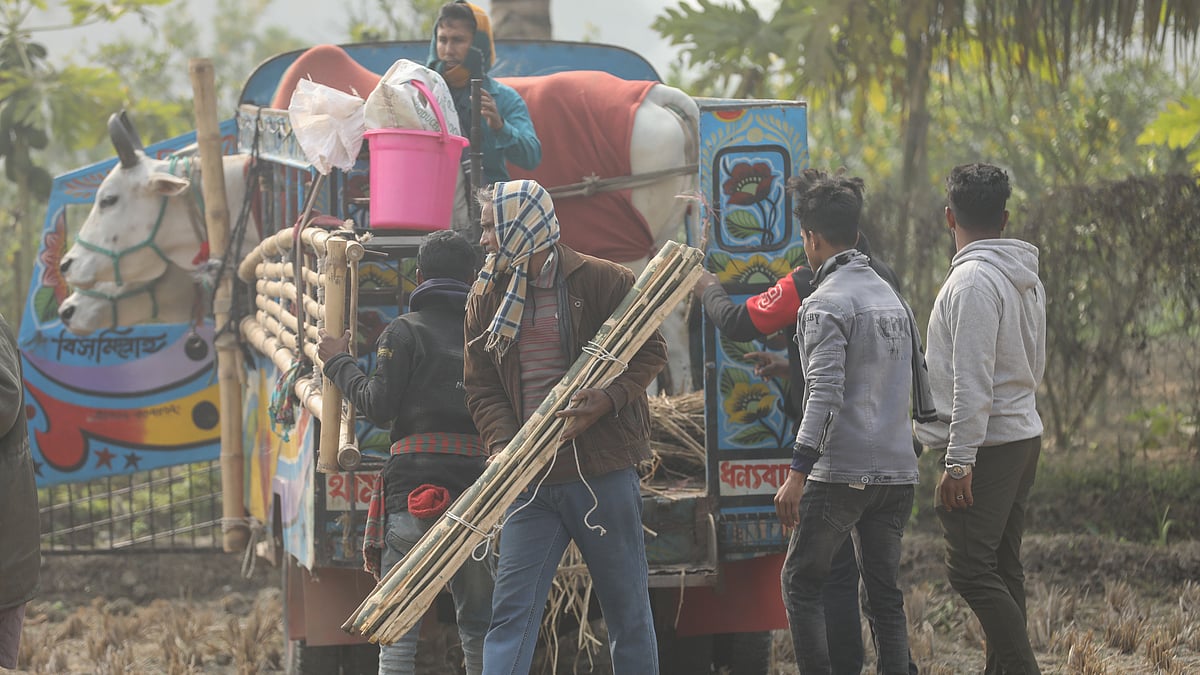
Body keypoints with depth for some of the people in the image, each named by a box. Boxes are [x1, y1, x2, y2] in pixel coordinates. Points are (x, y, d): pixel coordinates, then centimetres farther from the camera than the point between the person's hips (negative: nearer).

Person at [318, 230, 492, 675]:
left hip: (415, 481, -3)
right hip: (478, 481, 3)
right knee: (479, 622, 10)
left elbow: (379, 407, -4)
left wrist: (339, 363, 9)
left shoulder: (404, 331, 2)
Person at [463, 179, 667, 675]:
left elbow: (650, 351, 0)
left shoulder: (603, 281, -4)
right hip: (529, 480, 3)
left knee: (627, 610, 6)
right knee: (511, 611, -4)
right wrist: (502, 445, -8)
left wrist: (607, 400, -17)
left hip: (602, 473, -3)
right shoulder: (486, 298, 9)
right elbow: (481, 389, 9)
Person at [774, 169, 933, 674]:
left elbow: (825, 397, -20)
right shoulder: (891, 296, 14)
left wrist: (796, 474, -21)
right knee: (885, 592, 10)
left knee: (800, 582, 5)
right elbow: (917, 383, 19)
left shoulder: (826, 305, -11)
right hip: (898, 469, 7)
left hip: (841, 474, -7)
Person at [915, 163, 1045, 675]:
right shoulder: (1027, 279, 13)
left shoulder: (973, 281, -17)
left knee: (971, 570, -10)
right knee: (1003, 569, 13)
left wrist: (960, 461, -22)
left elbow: (972, 382, -21)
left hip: (986, 442, -9)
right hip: (1025, 435, 9)